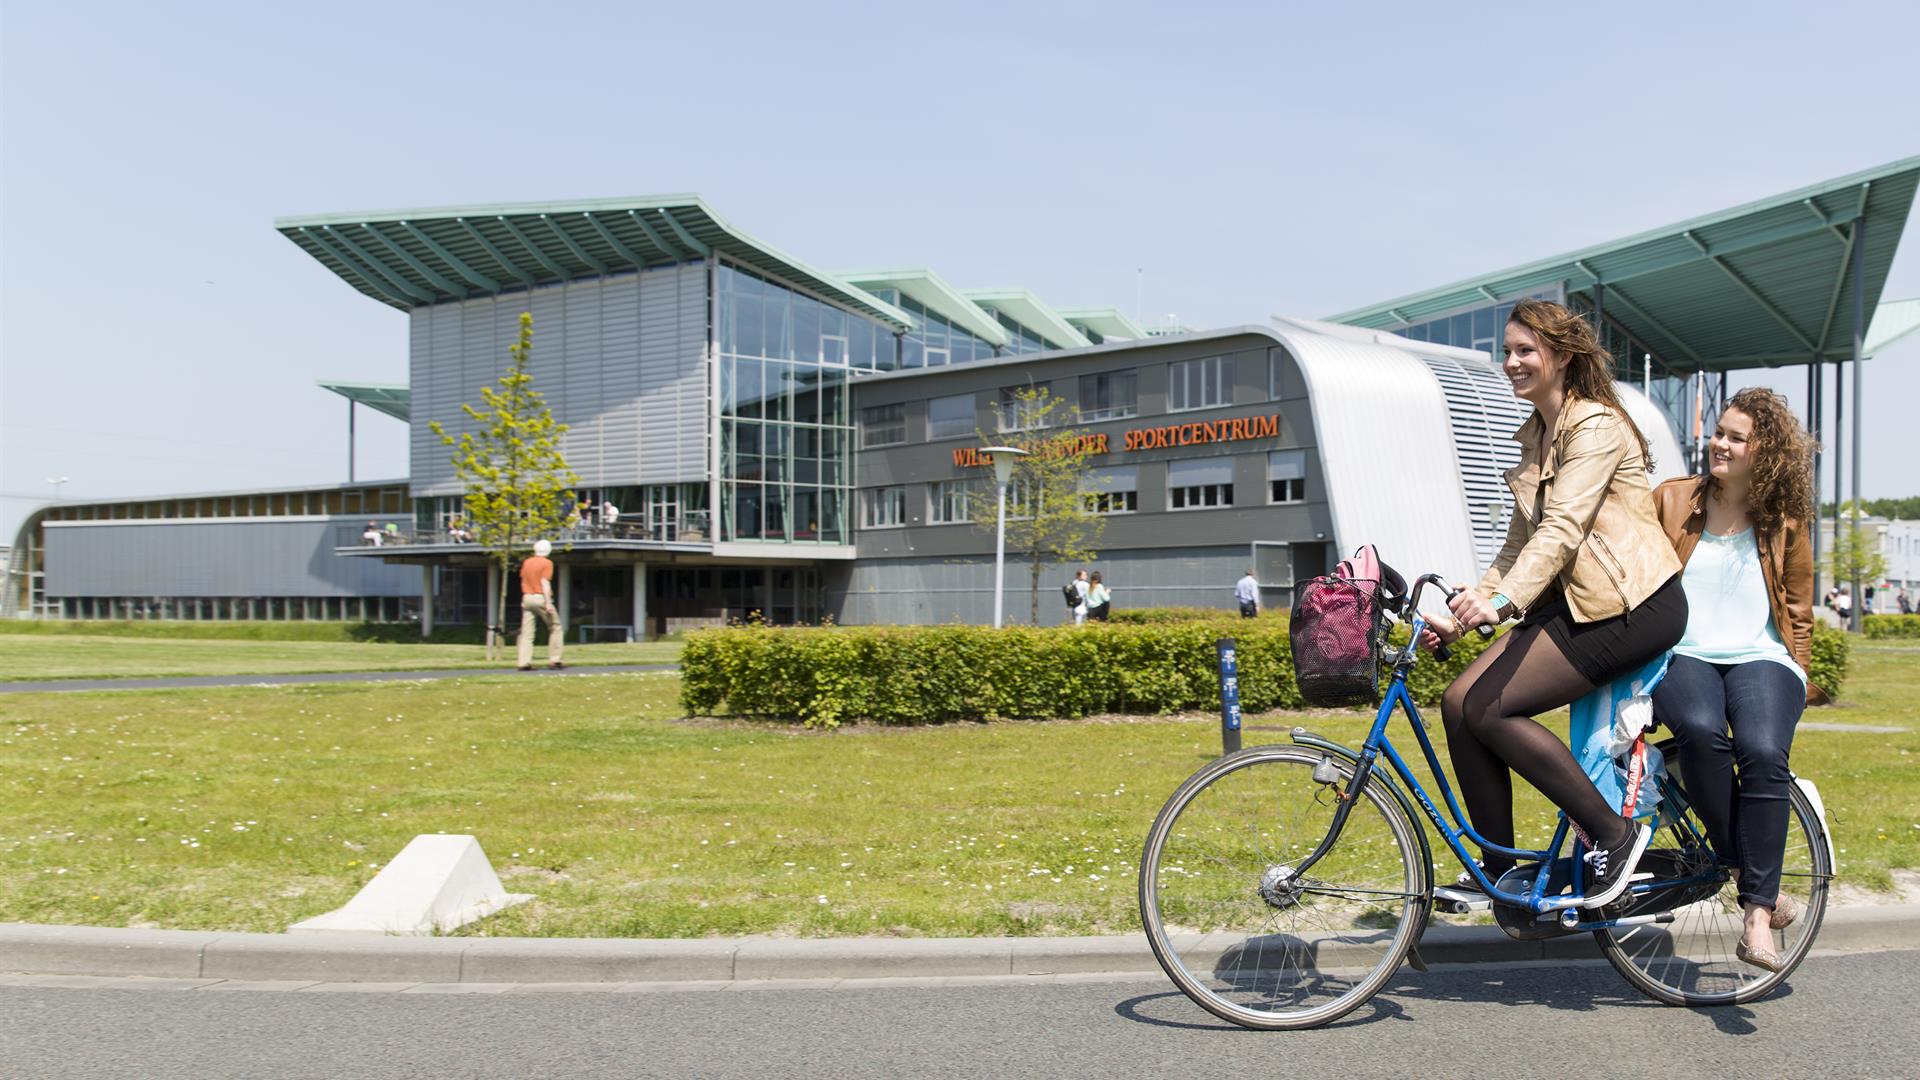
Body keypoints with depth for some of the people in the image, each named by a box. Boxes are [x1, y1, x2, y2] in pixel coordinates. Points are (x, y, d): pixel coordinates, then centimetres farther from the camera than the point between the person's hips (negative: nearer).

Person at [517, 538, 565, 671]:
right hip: (540, 598, -5)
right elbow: (544, 582, -14)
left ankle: (524, 662, -5)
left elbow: (523, 581, 14)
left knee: (526, 632, 3)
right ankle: (554, 659, 1)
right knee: (556, 627, 6)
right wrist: (548, 603, -16)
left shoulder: (526, 563, 12)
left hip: (527, 598, 5)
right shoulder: (547, 563, -6)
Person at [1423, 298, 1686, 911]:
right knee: (1459, 703, -6)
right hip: (1572, 602, 9)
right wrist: (1466, 609, 5)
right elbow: (1521, 541, 16)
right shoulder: (1535, 436, 16)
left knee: (1489, 708, -17)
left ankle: (1613, 832, -3)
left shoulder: (1596, 424, -11)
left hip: (1632, 606, -8)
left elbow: (1563, 528, -24)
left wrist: (1503, 602, -37)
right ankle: (1499, 871, 5)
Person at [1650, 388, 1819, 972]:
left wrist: (1799, 678, 10)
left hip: (1760, 658, 0)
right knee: (1700, 731, -35)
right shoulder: (1671, 500, 8)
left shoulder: (1784, 523, 10)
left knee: (1762, 751, -31)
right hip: (1682, 656, 0)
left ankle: (1757, 912, -24)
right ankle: (1745, 866, -16)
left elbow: (1798, 612, 18)